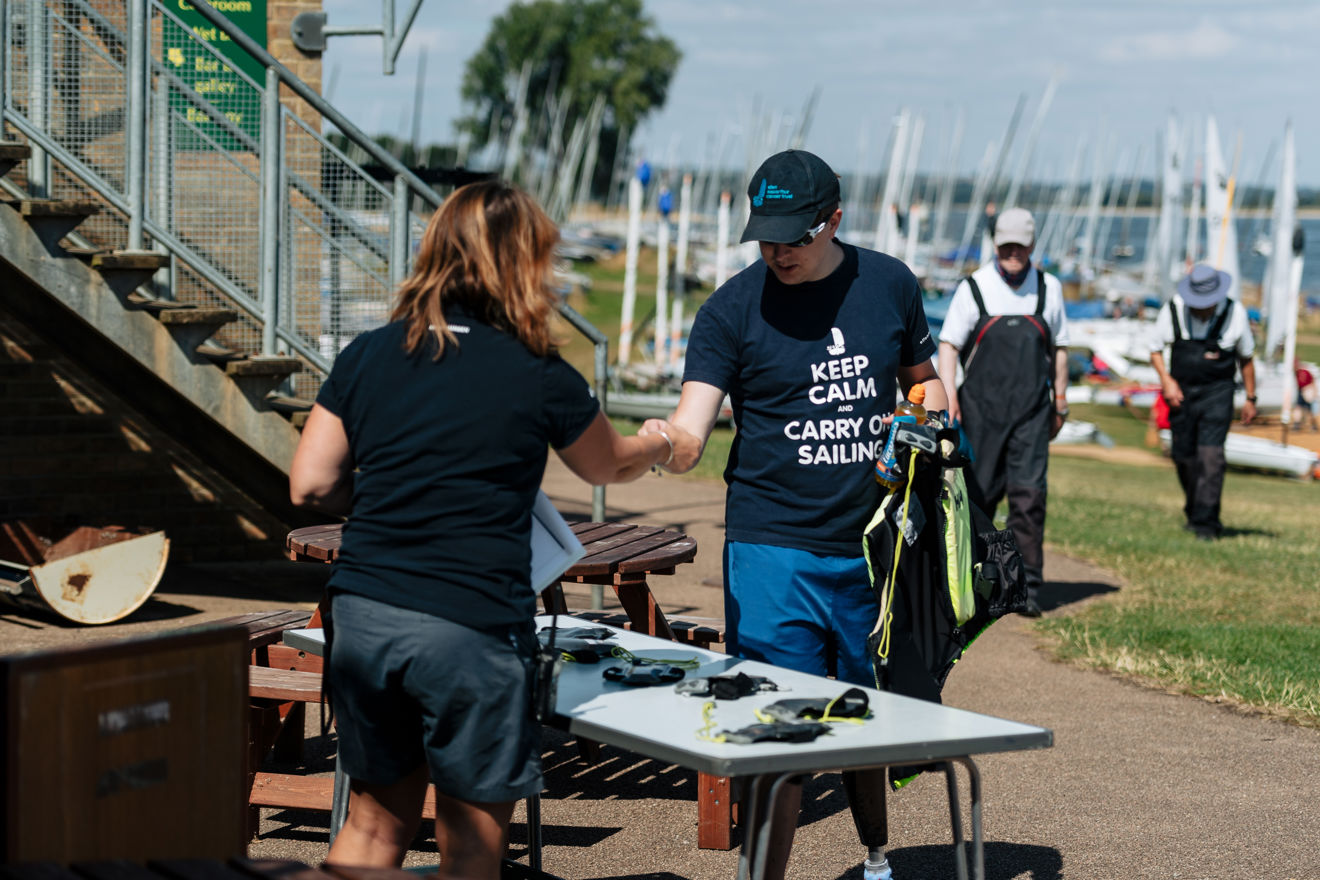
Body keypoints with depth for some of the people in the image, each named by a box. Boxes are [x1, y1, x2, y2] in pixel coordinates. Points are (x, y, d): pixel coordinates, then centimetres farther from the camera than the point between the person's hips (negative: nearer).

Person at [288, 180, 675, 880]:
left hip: (361, 615, 5)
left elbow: (310, 487, 4)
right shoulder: (540, 377, -1)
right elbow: (606, 466, 18)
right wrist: (658, 446, 41)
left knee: (375, 819, 18)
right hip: (470, 629, -4)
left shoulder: (367, 355, 7)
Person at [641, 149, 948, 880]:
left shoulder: (889, 285, 4)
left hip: (875, 546, 3)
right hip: (773, 551, -3)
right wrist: (662, 440, -36)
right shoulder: (731, 310, -5)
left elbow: (921, 379, 22)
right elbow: (689, 437, -14)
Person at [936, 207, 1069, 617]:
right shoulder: (973, 287, 3)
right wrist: (948, 391, -13)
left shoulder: (1049, 288, 11)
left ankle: (1027, 587, -7)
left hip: (1031, 410, 1)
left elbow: (1058, 348, 19)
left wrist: (1060, 401, 18)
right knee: (979, 492, 3)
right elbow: (949, 343, 0)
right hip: (981, 406, -1)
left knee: (1029, 494, -9)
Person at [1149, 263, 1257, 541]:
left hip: (1217, 392, -2)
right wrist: (1166, 380, -11)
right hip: (1181, 392, 2)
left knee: (1211, 456, -15)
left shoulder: (1234, 312, -7)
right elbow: (1156, 350, 6)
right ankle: (1194, 511, 31)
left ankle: (1206, 523, -12)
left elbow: (1246, 358, 6)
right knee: (1183, 457, 9)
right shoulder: (1172, 310, -7)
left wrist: (1250, 398, 11)